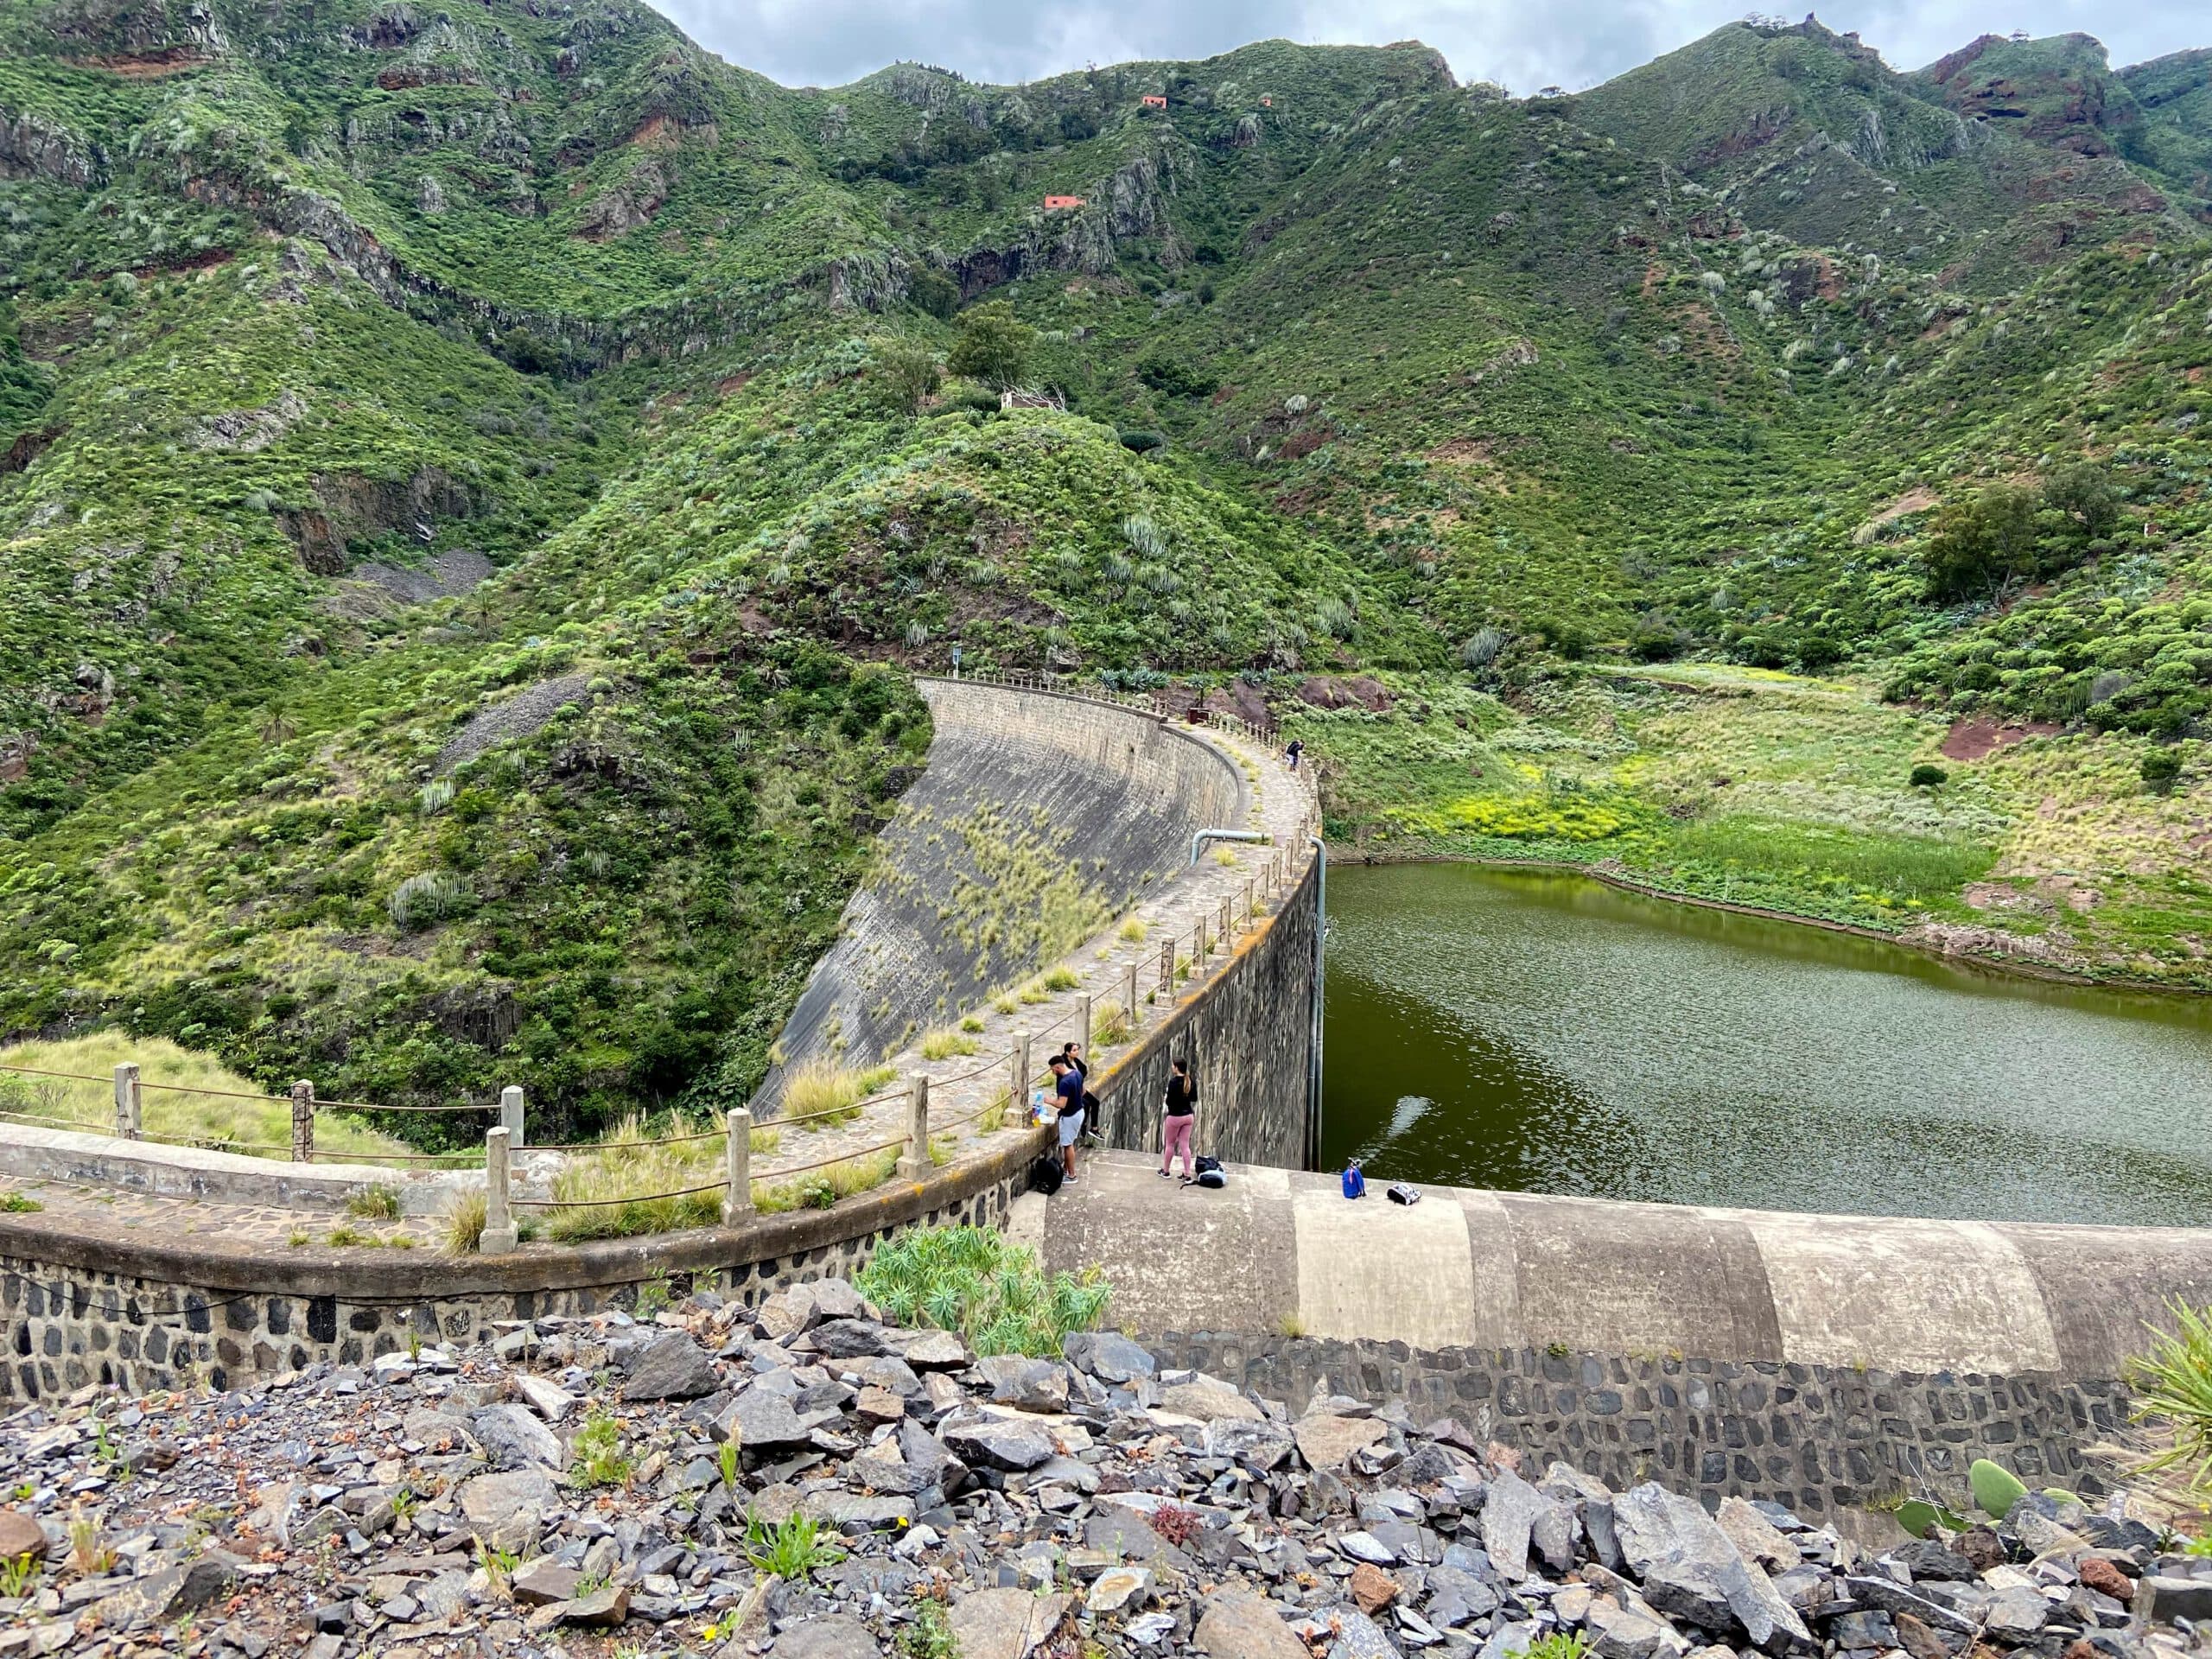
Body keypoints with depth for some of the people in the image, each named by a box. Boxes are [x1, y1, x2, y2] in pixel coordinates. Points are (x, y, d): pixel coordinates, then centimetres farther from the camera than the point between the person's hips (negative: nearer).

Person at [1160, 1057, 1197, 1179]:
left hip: (1175, 1117, -6)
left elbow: (1169, 1101, -17)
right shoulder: (1192, 1081, 0)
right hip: (1188, 1115, 6)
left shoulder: (1173, 1082, -20)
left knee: (1170, 1144, 13)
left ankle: (1166, 1171, 27)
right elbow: (1194, 1098, 9)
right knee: (1185, 1146, 9)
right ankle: (1187, 1175, 8)